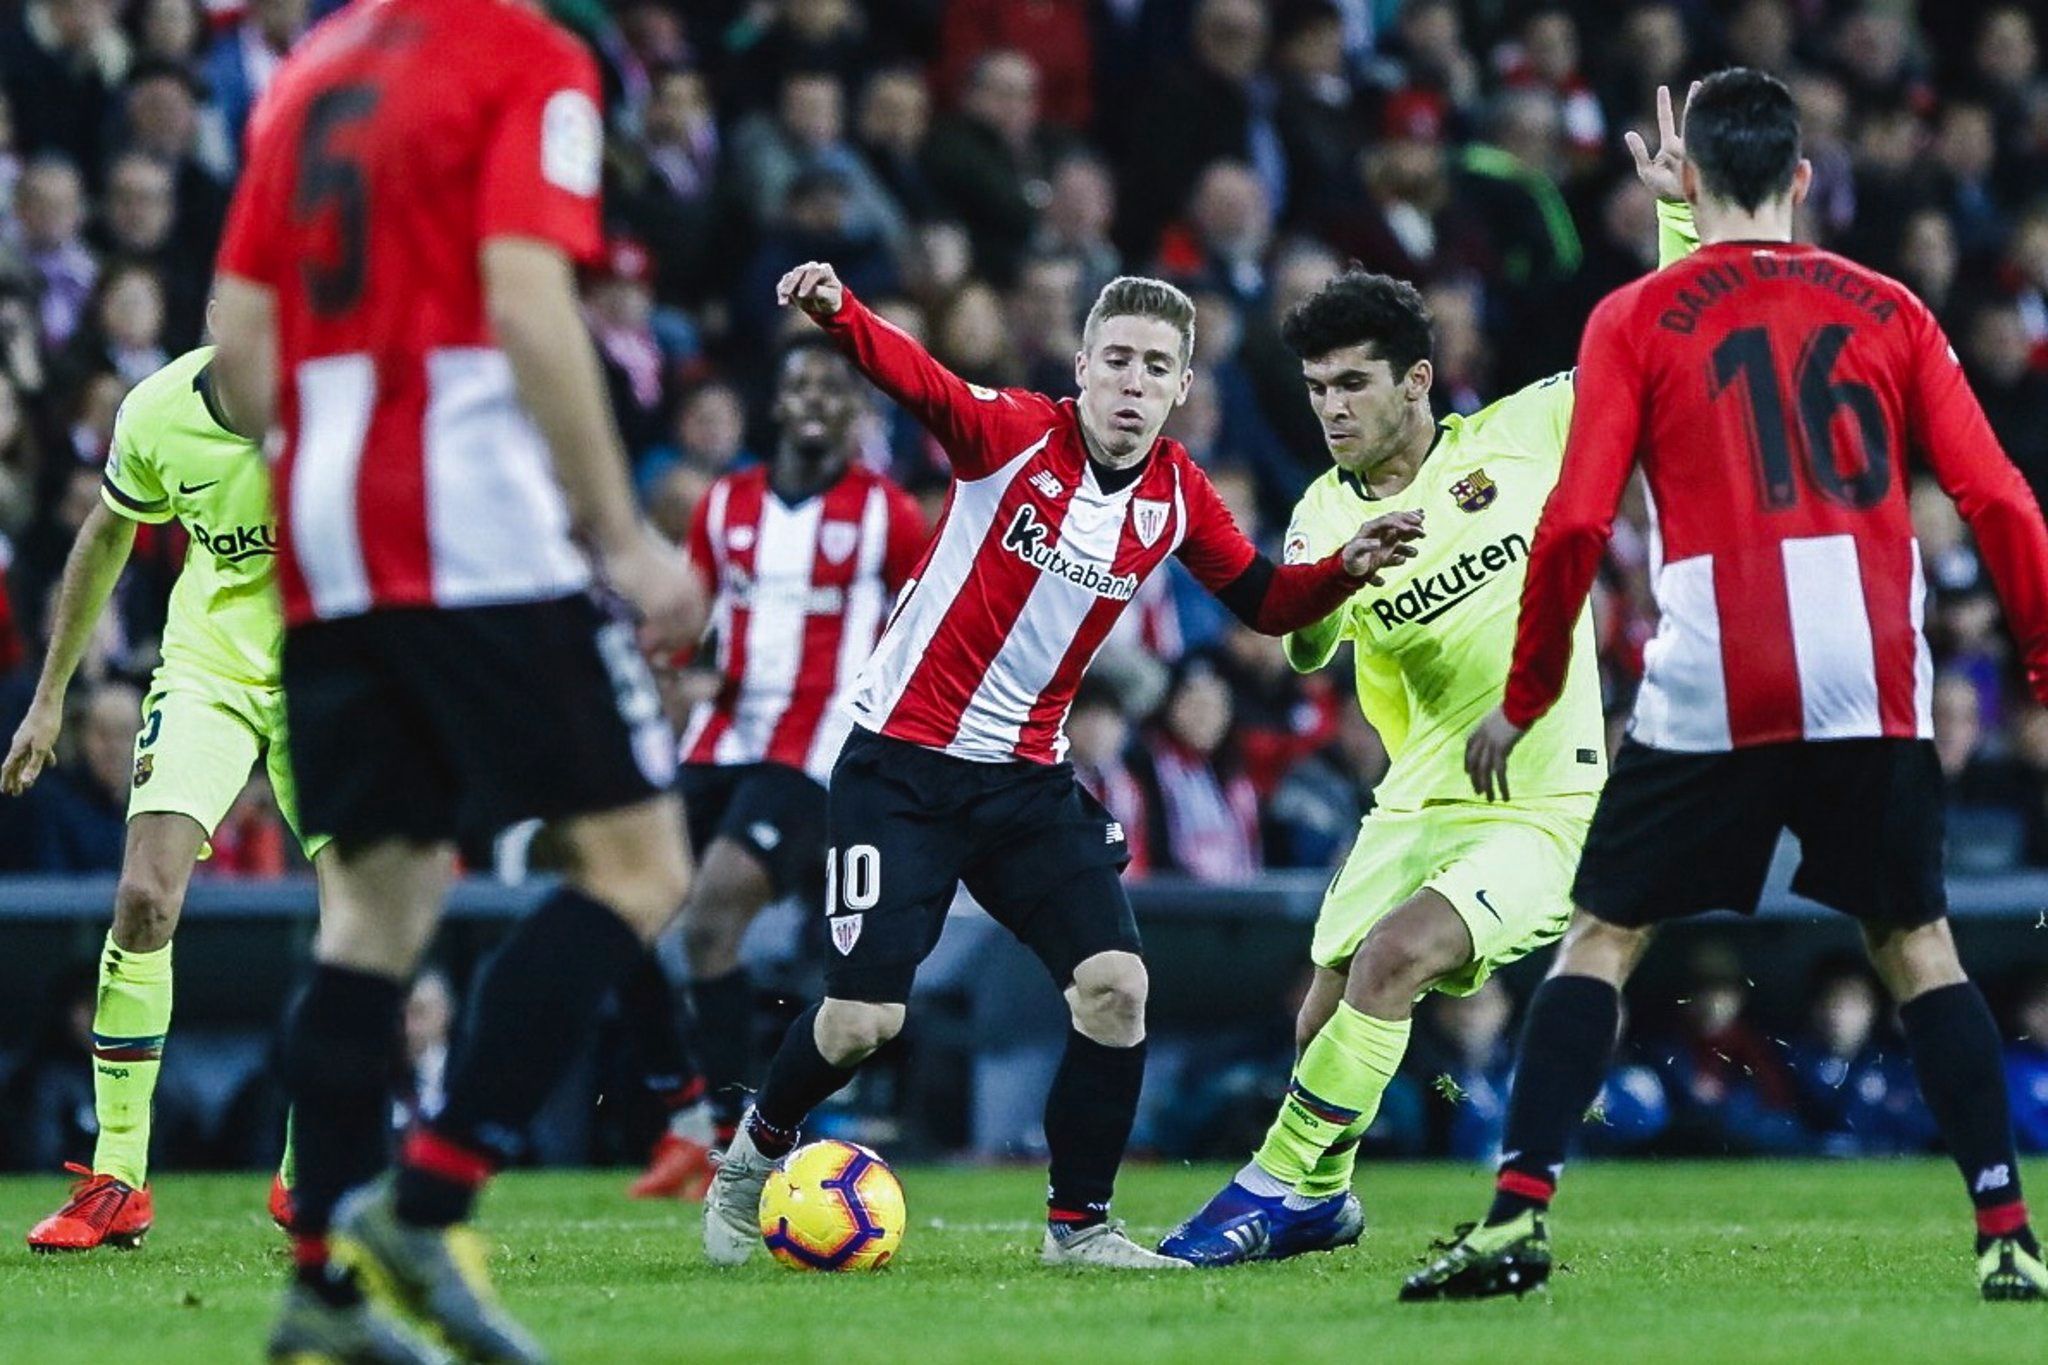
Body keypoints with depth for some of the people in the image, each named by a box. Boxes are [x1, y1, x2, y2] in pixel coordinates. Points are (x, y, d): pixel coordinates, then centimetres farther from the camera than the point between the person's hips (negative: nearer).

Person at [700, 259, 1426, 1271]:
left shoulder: (1178, 495, 0)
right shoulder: (1018, 435, -15)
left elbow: (1264, 602, 13)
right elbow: (918, 383, -34)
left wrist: (1348, 568, -8)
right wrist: (838, 315, -55)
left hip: (1028, 774, 5)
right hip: (902, 761, -5)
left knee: (1114, 984, -11)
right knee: (864, 1018, -10)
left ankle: (1078, 1223, 5)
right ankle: (756, 1153, 21)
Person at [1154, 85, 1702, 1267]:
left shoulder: (1524, 436, -4)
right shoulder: (1327, 517, 2)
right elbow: (1304, 652, -14)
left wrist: (1680, 209, -9)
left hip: (1547, 812, -4)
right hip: (1421, 805, 4)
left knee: (1394, 956, -24)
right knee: (1331, 1010, -1)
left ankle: (1278, 1192, -14)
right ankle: (1321, 1202, 29)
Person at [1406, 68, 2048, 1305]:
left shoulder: (1637, 321, 5)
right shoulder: (1888, 311, 12)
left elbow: (1576, 525, -2)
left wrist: (1524, 701, 6)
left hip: (1709, 691, -2)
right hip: (1876, 687, 2)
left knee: (1604, 938, 8)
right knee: (1916, 945, 12)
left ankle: (1521, 1215, -3)